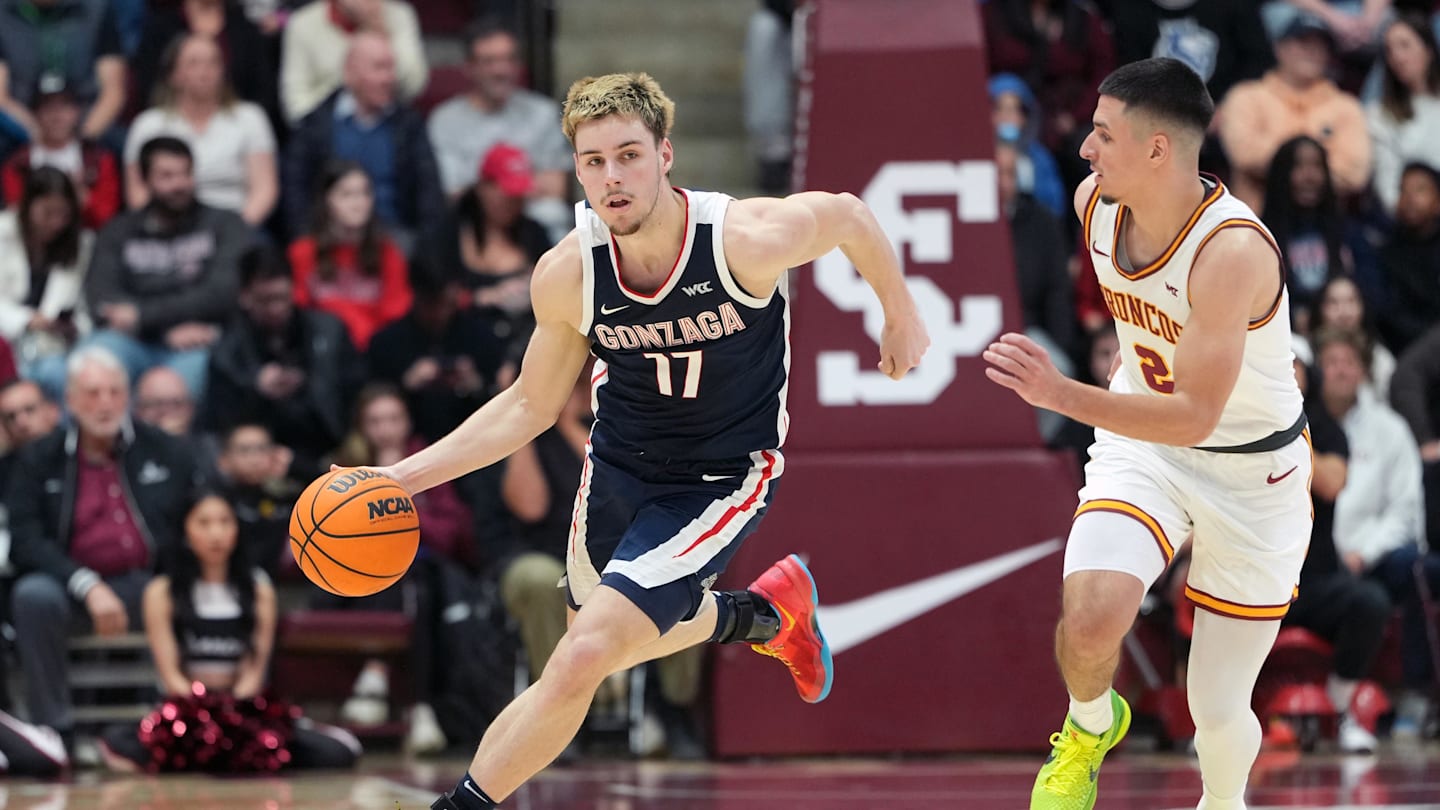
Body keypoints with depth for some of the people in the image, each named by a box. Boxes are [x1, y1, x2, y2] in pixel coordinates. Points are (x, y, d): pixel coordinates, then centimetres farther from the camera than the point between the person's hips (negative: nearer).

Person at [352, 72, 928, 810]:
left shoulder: (747, 239, -29)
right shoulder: (566, 274, -18)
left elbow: (849, 216, -6)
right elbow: (531, 405, -2)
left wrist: (901, 316, 10)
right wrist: (407, 475, -11)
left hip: (720, 479, -5)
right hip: (618, 464, 5)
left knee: (581, 661, -19)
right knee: (609, 641, 27)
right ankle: (765, 612, 53)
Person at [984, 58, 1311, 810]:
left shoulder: (1232, 251, -34)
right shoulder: (1094, 202, -13)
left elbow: (1194, 417, -37)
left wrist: (1059, 394, -46)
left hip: (1251, 473, -4)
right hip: (1143, 443, 4)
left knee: (1219, 710, 3)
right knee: (1090, 620, -23)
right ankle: (1090, 728, 12)